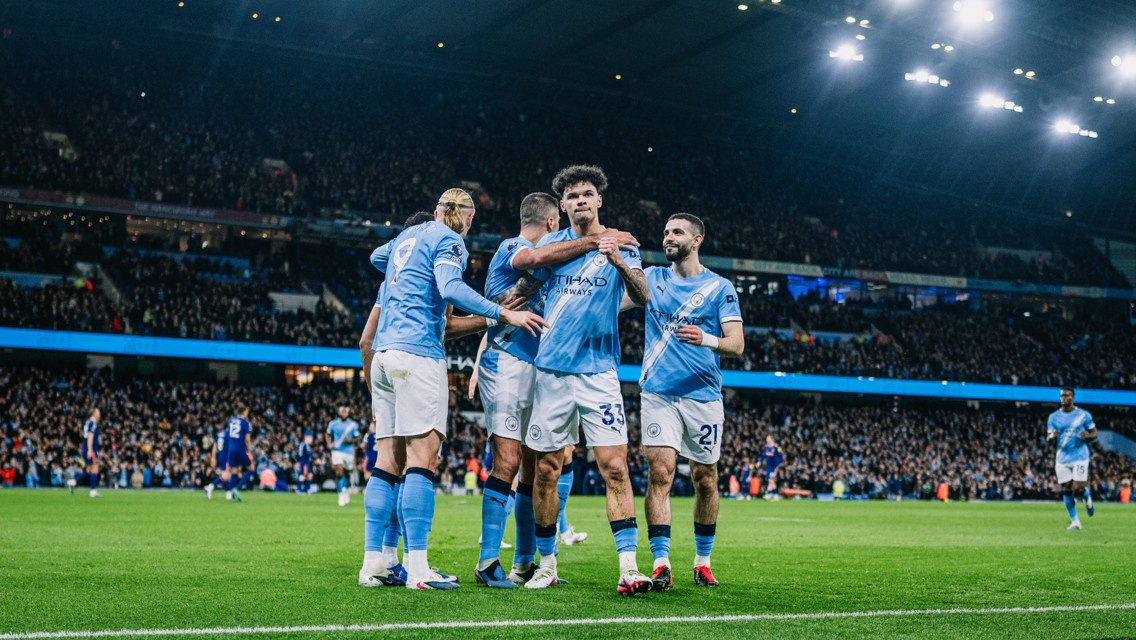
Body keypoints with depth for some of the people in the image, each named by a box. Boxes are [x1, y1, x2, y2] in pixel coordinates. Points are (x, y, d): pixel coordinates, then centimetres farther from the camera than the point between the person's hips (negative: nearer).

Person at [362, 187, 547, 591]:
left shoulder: (410, 234, 22)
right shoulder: (448, 242, -1)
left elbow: (377, 258, 42)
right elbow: (451, 289, -18)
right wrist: (504, 314, -18)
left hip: (384, 352, 8)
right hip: (418, 352, -8)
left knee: (388, 456, 6)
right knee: (423, 455, -11)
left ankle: (373, 564, 4)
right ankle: (417, 568, -17)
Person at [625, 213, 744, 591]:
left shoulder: (719, 288, 4)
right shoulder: (652, 278, 11)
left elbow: (737, 344, -4)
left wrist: (706, 340, -25)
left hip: (703, 395, 0)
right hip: (658, 393, 0)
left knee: (705, 481, 7)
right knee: (659, 474, -12)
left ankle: (703, 560, 22)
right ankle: (660, 564, -12)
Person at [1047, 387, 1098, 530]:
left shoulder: (1084, 415, -1)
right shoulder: (1054, 417, 5)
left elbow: (1094, 433, 6)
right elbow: (1048, 439, 5)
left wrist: (1087, 436, -18)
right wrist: (1052, 436, -20)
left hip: (1080, 457, -3)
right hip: (1062, 458, 3)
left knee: (1078, 489, -13)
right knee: (1066, 490, 2)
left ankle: (1087, 496, 24)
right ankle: (1075, 521, 16)